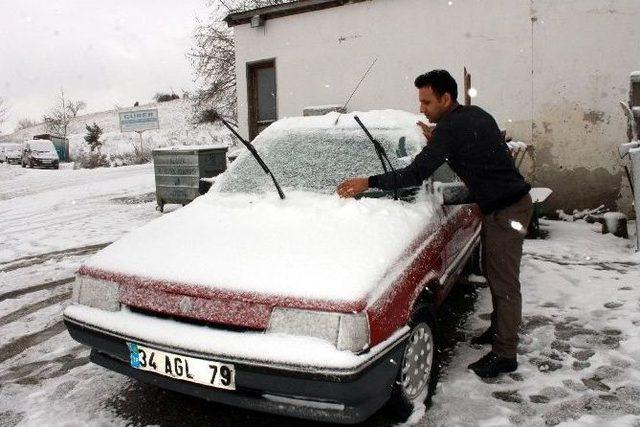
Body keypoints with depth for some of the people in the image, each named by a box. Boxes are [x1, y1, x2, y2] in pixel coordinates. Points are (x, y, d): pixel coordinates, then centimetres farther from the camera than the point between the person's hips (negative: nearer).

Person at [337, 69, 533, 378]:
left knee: (503, 281, -4)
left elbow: (416, 174, -25)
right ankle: (498, 329, 36)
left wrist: (367, 183, -23)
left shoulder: (451, 127, -21)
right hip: (500, 205, 10)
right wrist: (436, 142, 9)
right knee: (494, 272, 20)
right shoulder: (475, 115, 9)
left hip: (506, 210, -10)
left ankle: (505, 354, 6)